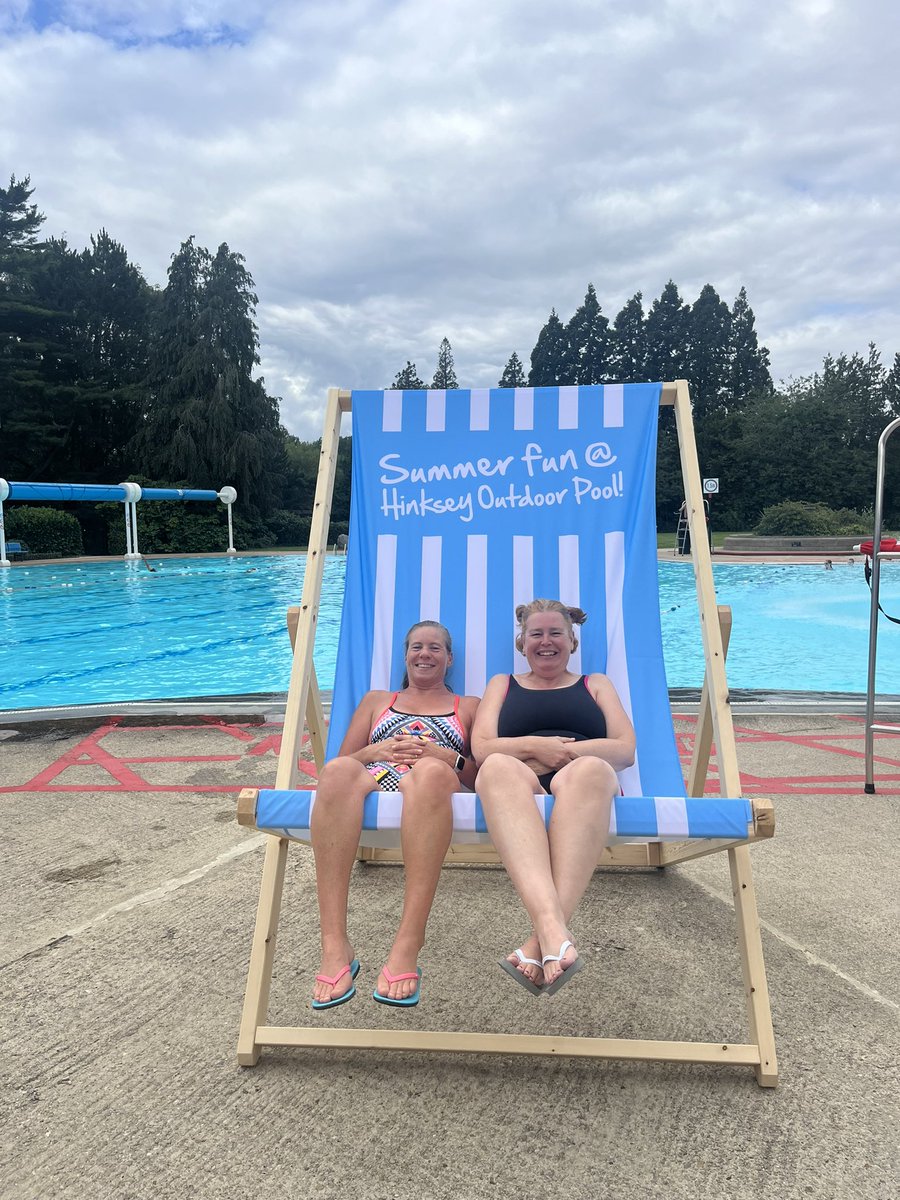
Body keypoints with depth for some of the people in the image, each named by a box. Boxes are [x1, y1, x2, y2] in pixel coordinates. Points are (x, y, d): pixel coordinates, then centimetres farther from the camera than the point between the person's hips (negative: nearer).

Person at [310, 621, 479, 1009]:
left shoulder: (469, 707, 30)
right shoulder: (376, 700, 35)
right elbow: (342, 760, 25)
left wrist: (443, 756, -1)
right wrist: (376, 752, 3)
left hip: (433, 790, -1)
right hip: (375, 782, 2)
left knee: (431, 772, -41)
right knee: (337, 771, -37)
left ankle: (407, 946, -45)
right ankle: (334, 945, -41)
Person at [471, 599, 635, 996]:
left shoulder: (596, 684, 30)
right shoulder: (503, 684, 31)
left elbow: (625, 749, 12)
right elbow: (482, 748, 13)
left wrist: (557, 752, 0)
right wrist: (533, 748, -5)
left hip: (579, 788, 0)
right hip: (520, 789, 0)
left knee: (588, 770, -39)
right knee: (498, 768, -38)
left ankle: (541, 940, -50)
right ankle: (553, 926, -56)